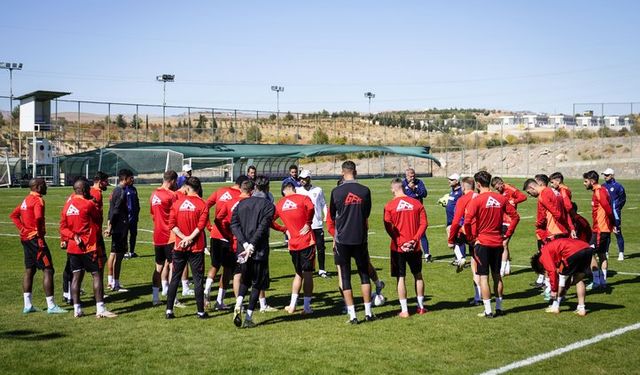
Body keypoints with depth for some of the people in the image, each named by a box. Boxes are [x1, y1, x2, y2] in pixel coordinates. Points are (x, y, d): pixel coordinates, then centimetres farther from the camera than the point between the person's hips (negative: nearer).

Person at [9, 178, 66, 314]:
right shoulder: (38, 200, -14)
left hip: (25, 238, 10)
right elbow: (38, 218, -29)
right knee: (48, 270, -6)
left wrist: (23, 229, 13)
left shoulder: (26, 200, 14)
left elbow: (13, 215, 21)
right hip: (35, 239, -10)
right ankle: (51, 306, -6)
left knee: (29, 270, 13)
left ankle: (27, 305, 17)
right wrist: (40, 234, -16)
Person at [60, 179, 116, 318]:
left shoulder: (67, 205, 9)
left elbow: (63, 228, 7)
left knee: (77, 276, 8)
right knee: (97, 275, -2)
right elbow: (98, 218, 4)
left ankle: (77, 309, 9)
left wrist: (73, 236, -6)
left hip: (72, 247, 7)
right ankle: (100, 309, -5)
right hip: (88, 246, -7)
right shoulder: (88, 204, -11)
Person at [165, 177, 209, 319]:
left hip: (179, 247, 2)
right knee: (198, 279, 4)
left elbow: (172, 224, -5)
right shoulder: (202, 204, -5)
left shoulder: (177, 203, 2)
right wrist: (189, 238, -13)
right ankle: (200, 311, 6)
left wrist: (184, 237, -10)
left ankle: (169, 310, 9)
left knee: (175, 278, 10)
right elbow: (201, 225, -15)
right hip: (196, 247, -2)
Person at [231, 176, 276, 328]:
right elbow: (262, 228, -16)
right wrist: (251, 246, -16)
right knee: (257, 283, 7)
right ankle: (248, 318, 6)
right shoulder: (268, 206, -6)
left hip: (243, 249, 4)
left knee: (245, 280, 22)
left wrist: (245, 244, -7)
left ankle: (238, 306, -1)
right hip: (260, 251, -4)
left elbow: (234, 224, -1)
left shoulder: (242, 203, 8)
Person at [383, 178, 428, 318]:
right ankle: (421, 307, 24)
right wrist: (415, 239, -8)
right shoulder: (417, 203, 1)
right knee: (418, 275, 17)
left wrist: (400, 243, -10)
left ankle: (404, 310, 6)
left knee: (400, 277, 5)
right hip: (414, 247, 2)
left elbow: (388, 227, -11)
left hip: (398, 247, -2)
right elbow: (424, 223, -3)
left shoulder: (390, 205, -6)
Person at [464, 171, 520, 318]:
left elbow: (467, 222, -21)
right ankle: (499, 307, 23)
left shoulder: (476, 200, -13)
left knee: (483, 277, 2)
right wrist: (507, 235, 11)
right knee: (497, 275, 17)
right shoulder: (501, 198, 3)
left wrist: (472, 238, -6)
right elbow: (515, 216, 6)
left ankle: (488, 311, 3)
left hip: (482, 243, -5)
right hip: (498, 242, 5)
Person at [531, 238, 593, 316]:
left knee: (562, 277, 15)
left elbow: (552, 271, -1)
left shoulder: (544, 254, 12)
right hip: (587, 249, 7)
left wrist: (554, 290, 7)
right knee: (578, 279, 21)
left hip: (573, 253, -7)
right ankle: (581, 308, 16)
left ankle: (555, 306, 24)